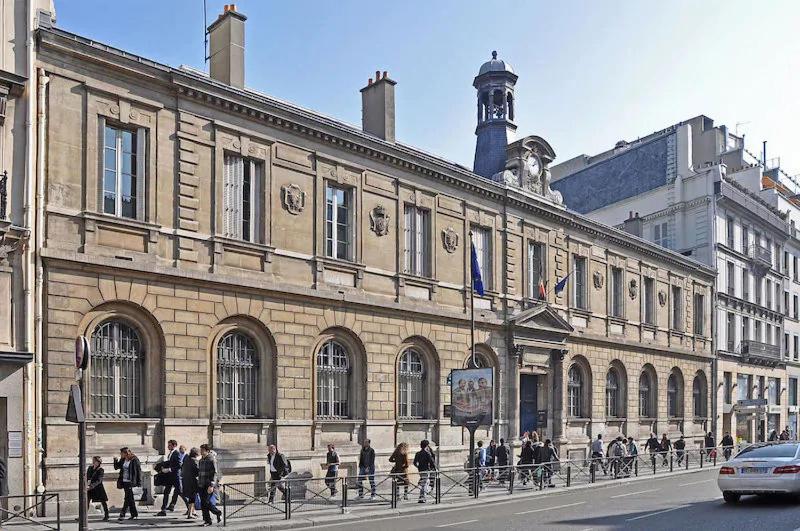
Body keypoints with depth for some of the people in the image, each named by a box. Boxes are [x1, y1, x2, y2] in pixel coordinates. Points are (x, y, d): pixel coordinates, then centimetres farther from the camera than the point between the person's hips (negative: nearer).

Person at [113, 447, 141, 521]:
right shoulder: (122, 460, 9)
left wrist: (139, 482, -11)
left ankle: (122, 514, -10)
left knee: (128, 498, -9)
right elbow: (116, 467, 16)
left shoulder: (134, 460, -11)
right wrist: (115, 461, -3)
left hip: (130, 482, -7)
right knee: (130, 499, 12)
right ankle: (134, 514, 19)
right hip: (124, 481, 7)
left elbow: (139, 471, -9)